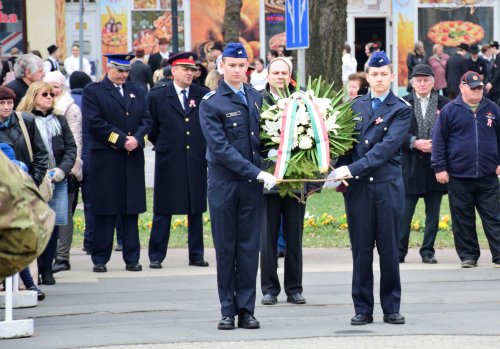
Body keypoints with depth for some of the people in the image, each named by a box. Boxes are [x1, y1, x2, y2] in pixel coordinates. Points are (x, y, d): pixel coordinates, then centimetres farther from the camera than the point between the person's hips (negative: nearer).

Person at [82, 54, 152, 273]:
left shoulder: (137, 92, 16)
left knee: (131, 211, 5)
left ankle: (132, 258, 8)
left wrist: (136, 139, -10)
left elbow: (146, 120, 10)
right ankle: (100, 259, 4)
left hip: (133, 160, 4)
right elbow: (95, 122, -9)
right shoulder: (93, 91, 0)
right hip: (105, 160, -4)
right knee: (104, 211, -1)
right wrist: (122, 140, -13)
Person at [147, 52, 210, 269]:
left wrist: (204, 147, 9)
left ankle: (196, 255, 13)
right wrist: (163, 145, 8)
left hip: (196, 161, 2)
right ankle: (156, 256, 5)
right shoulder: (157, 96, 0)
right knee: (163, 211, 1)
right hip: (169, 162, -2)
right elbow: (151, 128, 8)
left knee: (196, 210, 7)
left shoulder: (204, 95, 5)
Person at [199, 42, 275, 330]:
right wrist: (257, 173, -21)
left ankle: (246, 310, 8)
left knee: (250, 247, 4)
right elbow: (221, 148, -16)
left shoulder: (256, 98, 8)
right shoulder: (211, 103, -9)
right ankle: (228, 311, 9)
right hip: (224, 184, -4)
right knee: (226, 248, 3)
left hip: (252, 186, 4)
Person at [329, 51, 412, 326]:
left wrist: (353, 168, -18)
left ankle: (391, 308, 10)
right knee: (361, 249, 3)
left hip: (387, 185, -2)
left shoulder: (401, 109, -1)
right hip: (357, 186, 3)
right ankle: (362, 309, 8)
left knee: (389, 248, 2)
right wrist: (340, 173, -6)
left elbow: (387, 146, -12)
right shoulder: (355, 106, 12)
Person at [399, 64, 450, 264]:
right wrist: (415, 143, -14)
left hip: (435, 165, 1)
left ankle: (428, 251, 13)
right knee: (405, 212, 0)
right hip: (410, 166, -1)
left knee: (433, 212, 6)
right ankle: (399, 252, 6)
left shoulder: (444, 104, 4)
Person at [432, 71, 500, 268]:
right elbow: (439, 140, 0)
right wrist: (439, 168, -4)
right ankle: (468, 256, 13)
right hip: (458, 176, -1)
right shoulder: (450, 111, 1)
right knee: (463, 219, 4)